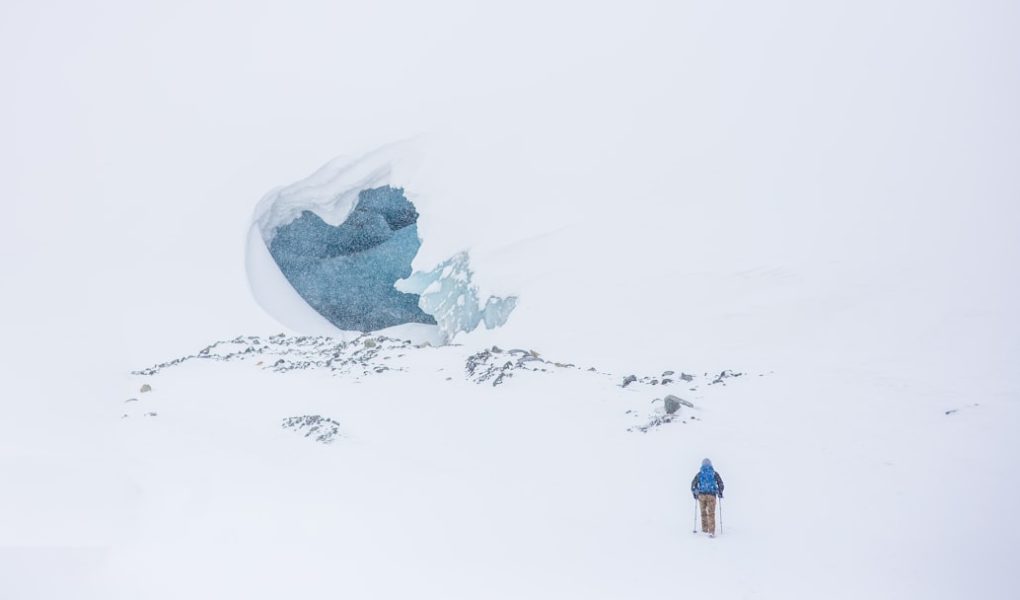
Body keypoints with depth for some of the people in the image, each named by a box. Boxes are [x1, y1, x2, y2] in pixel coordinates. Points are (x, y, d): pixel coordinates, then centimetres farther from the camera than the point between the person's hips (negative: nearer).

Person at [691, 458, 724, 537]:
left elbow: (693, 483, 4)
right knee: (711, 513, -6)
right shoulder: (714, 473, 8)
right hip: (712, 495, -1)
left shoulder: (699, 474, 9)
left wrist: (694, 493, 17)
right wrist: (720, 492, 20)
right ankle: (711, 532, -18)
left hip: (701, 495, 1)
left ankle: (705, 528, 28)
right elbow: (720, 483, 6)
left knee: (703, 512, 21)